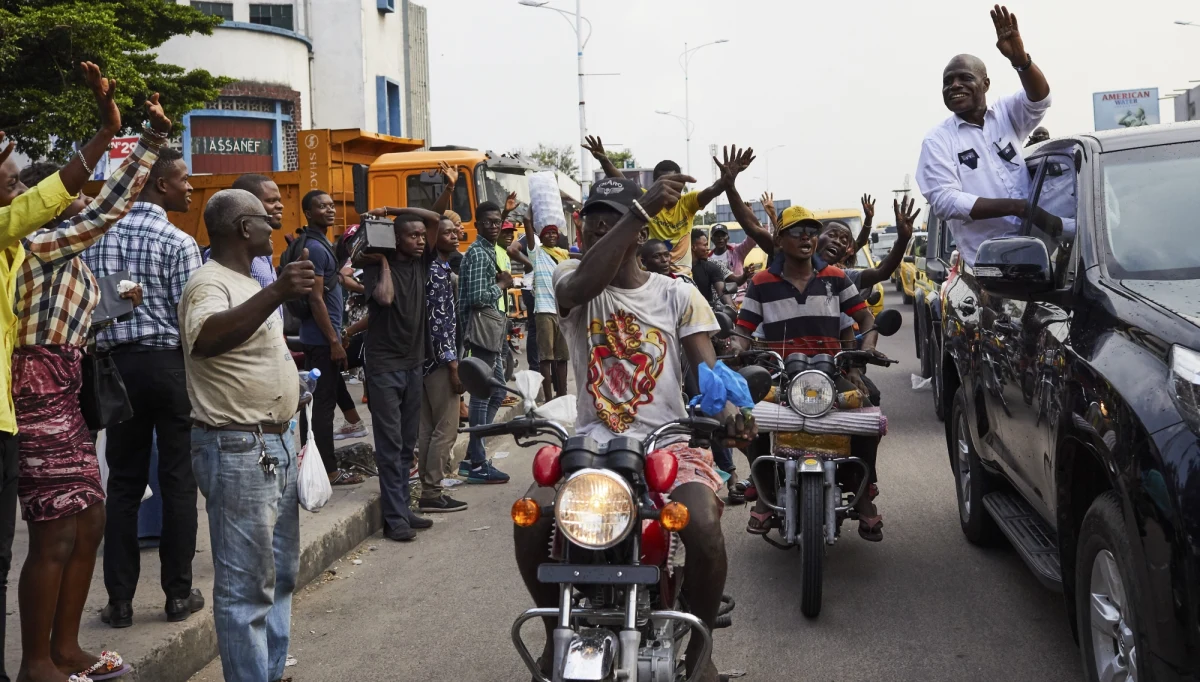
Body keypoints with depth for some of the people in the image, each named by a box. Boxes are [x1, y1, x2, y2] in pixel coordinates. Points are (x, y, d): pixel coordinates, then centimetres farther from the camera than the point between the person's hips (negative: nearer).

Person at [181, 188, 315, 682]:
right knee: (246, 585, -4)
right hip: (237, 450, -11)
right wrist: (274, 294, -50)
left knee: (281, 573, 19)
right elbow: (203, 340, -39)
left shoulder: (249, 283, 15)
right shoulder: (210, 283, -16)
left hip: (276, 442, 11)